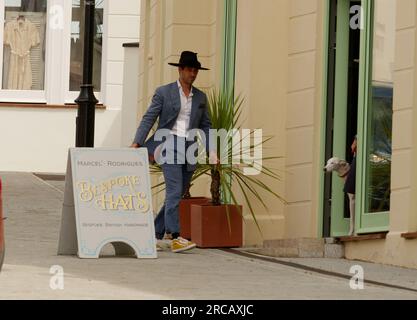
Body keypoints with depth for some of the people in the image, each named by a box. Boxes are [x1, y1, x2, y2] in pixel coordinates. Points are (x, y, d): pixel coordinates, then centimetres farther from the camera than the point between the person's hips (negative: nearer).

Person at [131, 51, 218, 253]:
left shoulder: (200, 97, 14)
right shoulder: (164, 92, 1)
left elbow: (205, 126, 16)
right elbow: (148, 119, -2)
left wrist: (212, 151, 3)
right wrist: (137, 143, -13)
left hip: (189, 150, 5)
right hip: (170, 145, -5)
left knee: (176, 195, 5)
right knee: (174, 191, -18)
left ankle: (155, 235, 15)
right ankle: (175, 238, -24)